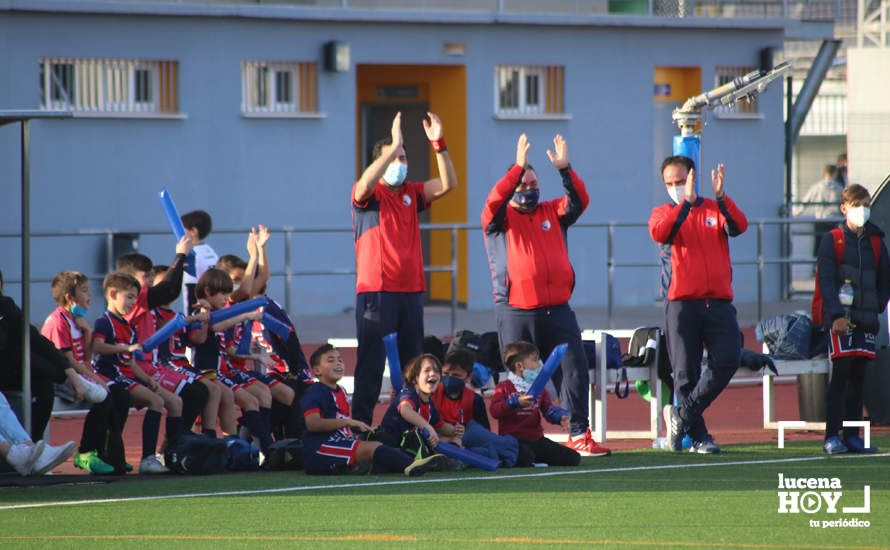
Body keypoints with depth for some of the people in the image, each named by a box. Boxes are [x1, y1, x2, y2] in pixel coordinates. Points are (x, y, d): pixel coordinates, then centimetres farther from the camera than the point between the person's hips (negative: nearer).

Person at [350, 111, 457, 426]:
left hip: (411, 291, 6)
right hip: (376, 291, -6)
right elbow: (365, 184, -26)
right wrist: (393, 146, -30)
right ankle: (360, 426, -8)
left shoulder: (412, 193, 13)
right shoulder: (368, 195, -2)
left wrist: (439, 145, -10)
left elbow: (448, 184, 3)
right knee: (371, 364, -7)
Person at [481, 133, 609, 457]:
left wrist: (565, 170, -15)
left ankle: (579, 435, -2)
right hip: (516, 314, -3)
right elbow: (494, 202, -16)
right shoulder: (501, 220, 5)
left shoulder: (552, 213, 15)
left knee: (574, 370, -4)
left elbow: (579, 201, 0)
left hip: (557, 311, 3)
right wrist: (518, 167, -22)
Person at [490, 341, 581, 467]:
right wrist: (516, 403, -29)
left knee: (574, 458, -3)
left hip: (536, 439, 6)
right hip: (513, 440, -6)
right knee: (525, 457, -40)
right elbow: (495, 411, -14)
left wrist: (561, 417, -16)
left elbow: (549, 409, 7)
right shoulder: (504, 387, -1)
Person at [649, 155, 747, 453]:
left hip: (719, 303, 1)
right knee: (685, 373, -2)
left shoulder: (715, 210, 12)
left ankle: (682, 414, 0)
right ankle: (698, 436, 7)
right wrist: (686, 202, -25)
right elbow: (659, 233, -15)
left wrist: (720, 197, -24)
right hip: (681, 305, -1)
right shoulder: (664, 212, 9)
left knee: (727, 359, -15)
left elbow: (739, 226, -9)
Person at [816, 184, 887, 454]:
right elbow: (827, 280, -7)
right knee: (841, 373, -11)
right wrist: (837, 315, -17)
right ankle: (832, 437, -11)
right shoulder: (832, 240, 1)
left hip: (867, 319, 5)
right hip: (840, 317, -5)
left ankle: (852, 436, 8)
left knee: (858, 376, 5)